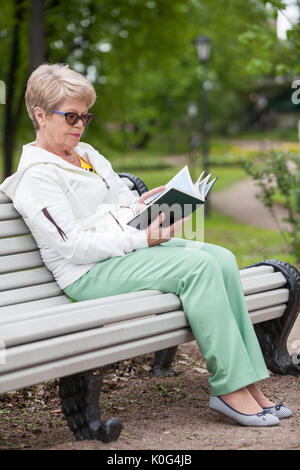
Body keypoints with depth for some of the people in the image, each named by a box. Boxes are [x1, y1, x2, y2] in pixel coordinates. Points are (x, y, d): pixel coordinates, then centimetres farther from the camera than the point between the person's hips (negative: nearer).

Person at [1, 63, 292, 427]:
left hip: (129, 247, 9)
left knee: (222, 258, -13)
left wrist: (138, 205, -1)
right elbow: (72, 246, -16)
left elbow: (121, 198, 25)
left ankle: (248, 383, -15)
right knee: (198, 266, -27)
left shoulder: (87, 154, 21)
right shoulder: (36, 175, -8)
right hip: (90, 273, -9)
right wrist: (141, 239, -20)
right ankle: (229, 388, -23)